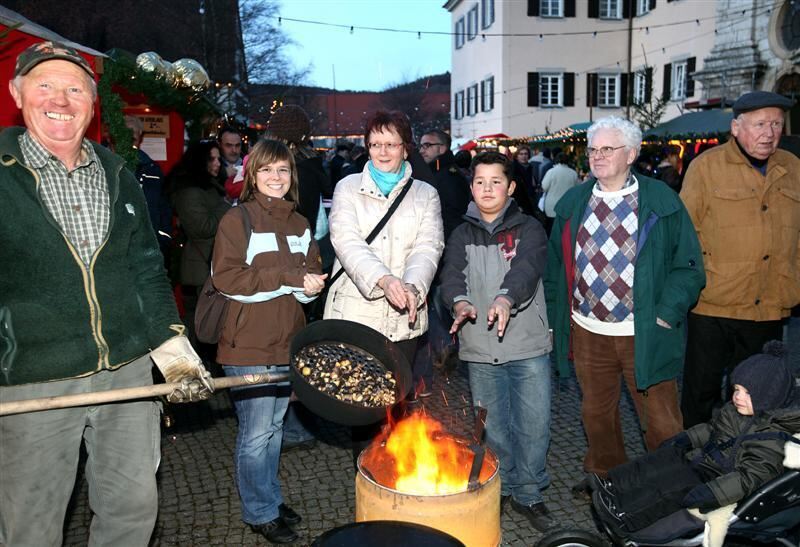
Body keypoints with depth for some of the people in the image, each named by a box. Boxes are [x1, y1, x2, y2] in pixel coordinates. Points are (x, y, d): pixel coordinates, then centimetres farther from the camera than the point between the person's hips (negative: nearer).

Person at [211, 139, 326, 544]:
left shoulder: (300, 224, 12)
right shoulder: (237, 219, -8)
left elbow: (312, 273, 13)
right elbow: (226, 278, -17)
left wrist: (311, 285, -12)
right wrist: (289, 279, -21)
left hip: (287, 342, 6)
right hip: (248, 345, -6)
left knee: (274, 427, 18)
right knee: (256, 432, 3)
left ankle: (270, 498, 35)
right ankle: (260, 511, 21)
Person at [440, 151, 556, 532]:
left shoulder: (529, 229, 1)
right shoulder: (463, 234, 8)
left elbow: (526, 269, -18)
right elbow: (452, 273, -8)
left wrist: (505, 298, -39)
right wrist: (460, 301, -30)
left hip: (528, 346, -1)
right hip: (480, 349, 2)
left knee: (533, 426, 4)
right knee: (492, 426, 12)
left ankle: (528, 494, 25)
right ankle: (498, 490, 32)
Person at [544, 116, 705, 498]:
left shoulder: (662, 202, -3)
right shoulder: (572, 204, 7)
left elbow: (689, 266, -3)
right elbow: (555, 266, 11)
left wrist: (665, 315, -12)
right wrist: (555, 319, 7)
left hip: (644, 334, -3)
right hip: (587, 330, 4)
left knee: (661, 421, 5)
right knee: (596, 413, 19)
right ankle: (604, 476, 41)